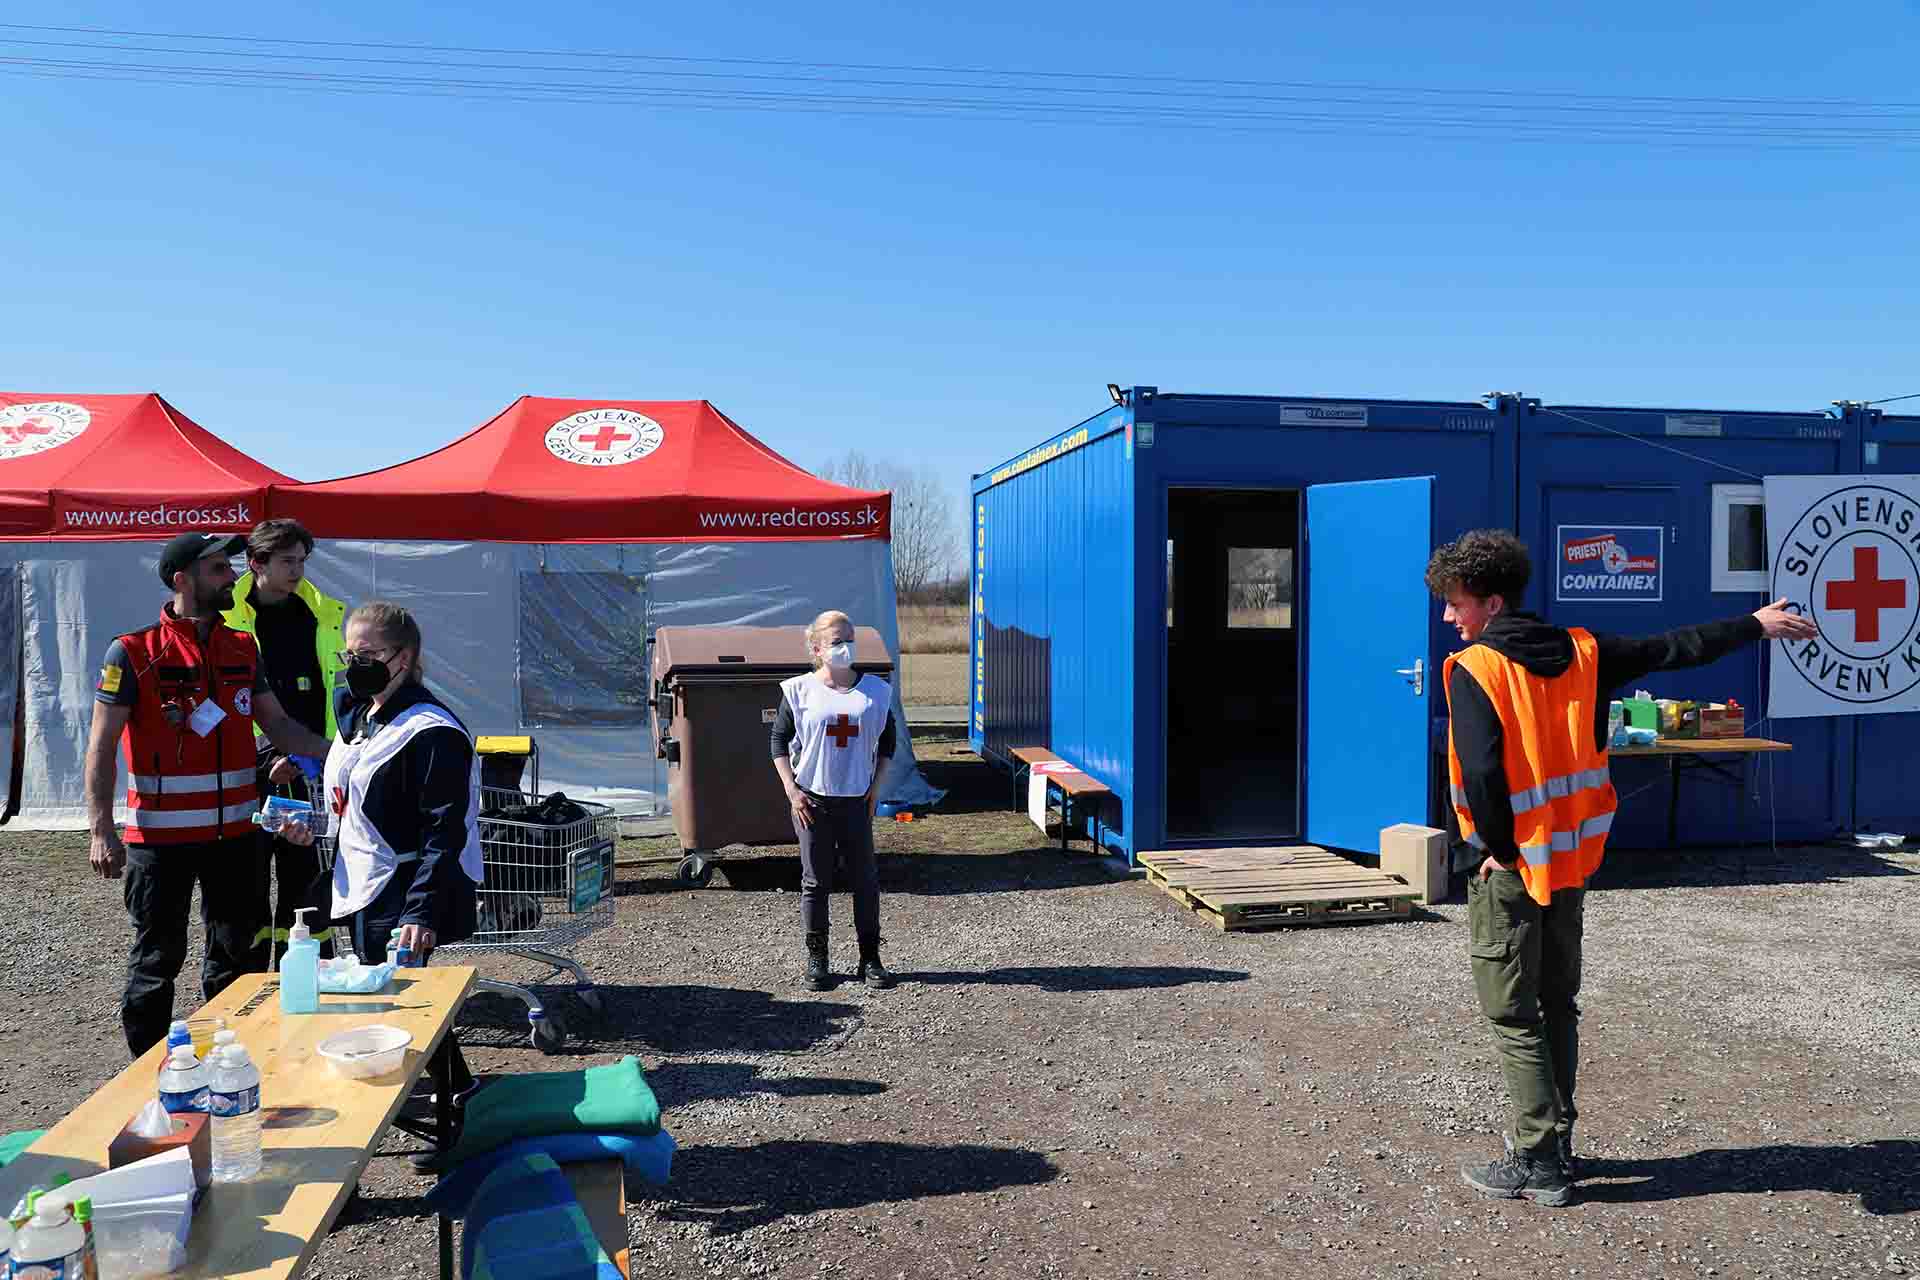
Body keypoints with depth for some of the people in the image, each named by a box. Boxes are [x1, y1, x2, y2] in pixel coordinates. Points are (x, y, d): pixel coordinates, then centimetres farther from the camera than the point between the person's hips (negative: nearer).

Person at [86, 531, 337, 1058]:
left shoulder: (241, 649, 7)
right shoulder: (132, 653, -8)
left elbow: (278, 723, 10)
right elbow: (101, 746, -8)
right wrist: (102, 831, -13)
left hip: (234, 832, 5)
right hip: (160, 836, -5)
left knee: (235, 954, 14)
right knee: (156, 960, 6)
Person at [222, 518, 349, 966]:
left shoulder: (324, 615, 8)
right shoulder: (226, 619, -3)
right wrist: (266, 757, -18)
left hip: (310, 772, 3)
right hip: (251, 774, -3)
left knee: (307, 882, 9)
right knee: (250, 883, 6)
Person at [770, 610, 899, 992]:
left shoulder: (875, 691, 3)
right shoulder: (799, 691, -3)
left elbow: (886, 742, 13)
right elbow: (779, 740, 2)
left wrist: (875, 787, 4)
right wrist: (791, 790, -5)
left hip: (857, 800, 2)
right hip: (812, 800, -2)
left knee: (866, 880, 4)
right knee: (815, 881, 6)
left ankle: (870, 960, 15)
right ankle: (816, 960, 18)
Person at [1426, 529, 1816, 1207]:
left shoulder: (1473, 668, -16)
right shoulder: (1582, 652, 3)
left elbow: (1480, 771, -26)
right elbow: (1676, 648, 14)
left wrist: (1499, 848, -12)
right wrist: (1755, 625, 29)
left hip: (1507, 865, -7)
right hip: (1572, 859, 7)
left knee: (1513, 1015, 3)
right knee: (1558, 1005, 18)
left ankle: (1538, 1163, 6)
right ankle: (1554, 1141, 28)